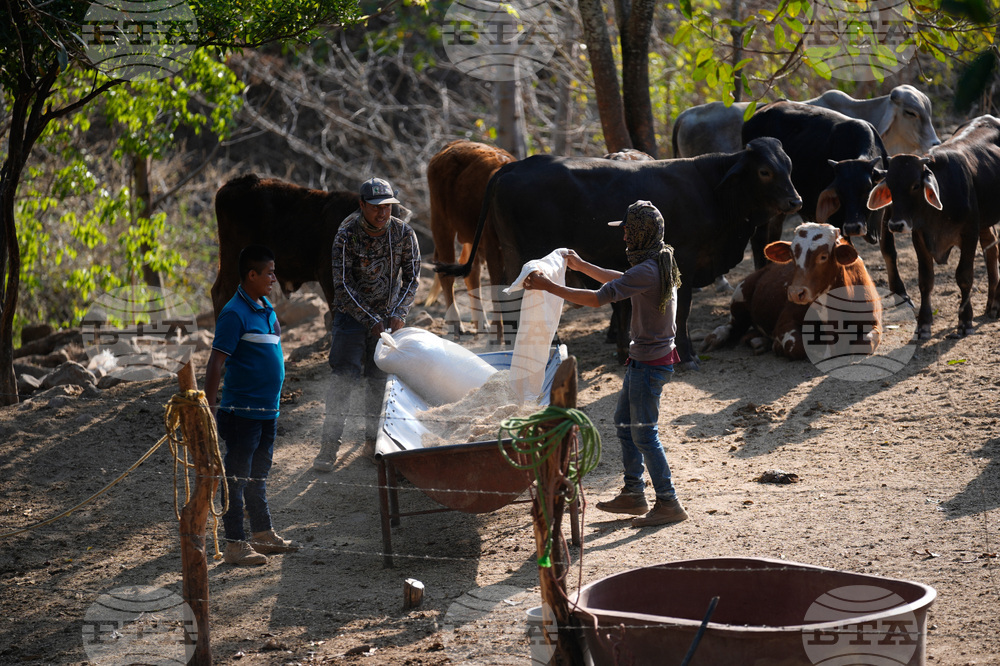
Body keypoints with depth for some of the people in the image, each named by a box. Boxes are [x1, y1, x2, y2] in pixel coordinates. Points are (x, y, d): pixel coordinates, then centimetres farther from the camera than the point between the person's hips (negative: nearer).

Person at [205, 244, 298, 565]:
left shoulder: (266, 308, 11)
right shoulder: (235, 314, -16)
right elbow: (216, 364, -18)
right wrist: (207, 410, -22)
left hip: (267, 410, 8)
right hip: (242, 411, -8)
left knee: (259, 476, 18)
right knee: (237, 478, -2)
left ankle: (263, 534, 28)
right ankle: (235, 544, 2)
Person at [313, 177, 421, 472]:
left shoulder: (403, 233, -10)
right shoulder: (346, 236, -18)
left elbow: (412, 278, -1)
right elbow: (343, 286, -17)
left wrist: (398, 314, -14)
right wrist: (371, 321, -20)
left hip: (388, 315, 3)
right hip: (352, 313, -2)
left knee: (380, 378, 2)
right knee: (344, 376, -10)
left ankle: (373, 439, 16)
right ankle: (330, 444, -8)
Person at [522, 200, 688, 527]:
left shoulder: (647, 271, -24)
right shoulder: (661, 263, 7)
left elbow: (598, 298, -27)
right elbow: (622, 281, 25)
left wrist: (550, 287, -22)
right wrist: (581, 266, 31)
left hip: (650, 363, -10)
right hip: (643, 360, 10)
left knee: (644, 433, -4)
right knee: (624, 421, 19)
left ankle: (669, 504, 0)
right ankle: (633, 494, 26)